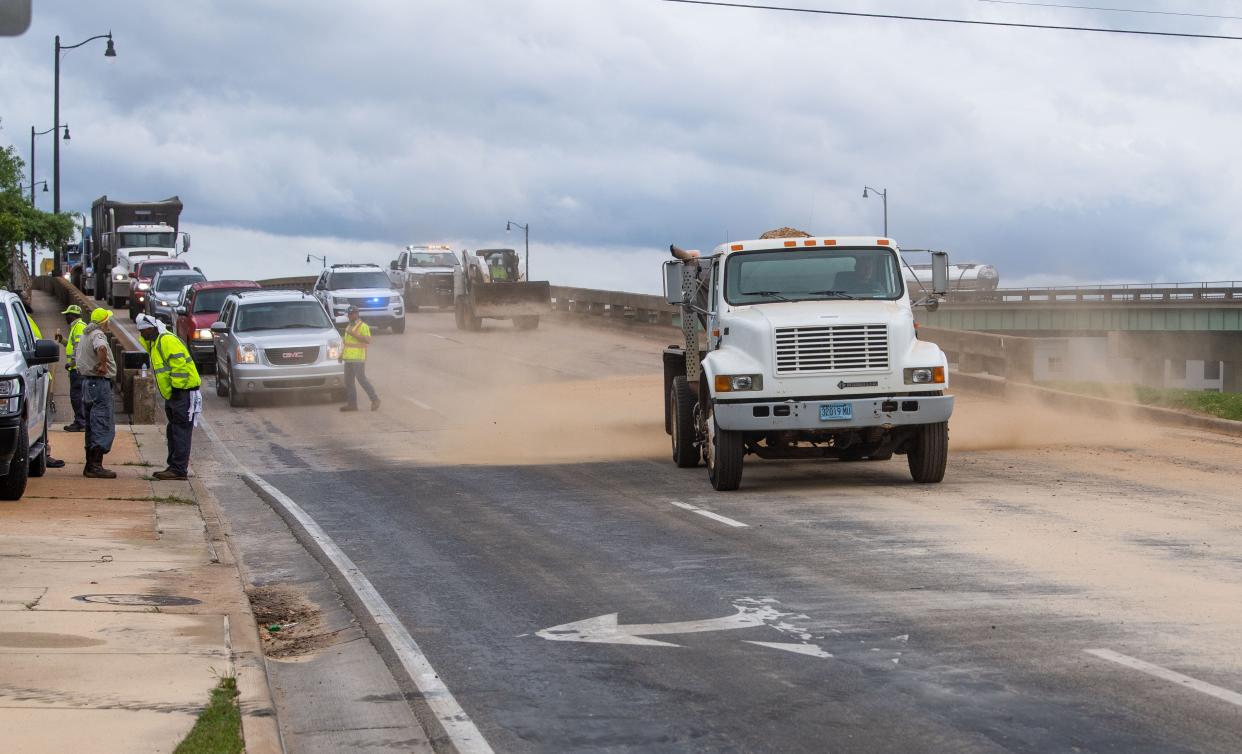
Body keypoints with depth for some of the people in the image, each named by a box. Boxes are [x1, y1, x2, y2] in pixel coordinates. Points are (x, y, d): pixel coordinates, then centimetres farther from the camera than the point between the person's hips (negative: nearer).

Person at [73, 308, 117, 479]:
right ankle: (95, 466, -14)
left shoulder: (85, 335, 16)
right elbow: (101, 348, -39)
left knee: (92, 426, 15)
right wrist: (103, 365, -27)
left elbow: (76, 354, 33)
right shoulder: (98, 335, -15)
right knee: (104, 427, -9)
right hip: (100, 383, -10)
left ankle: (90, 465, 18)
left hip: (87, 380, 10)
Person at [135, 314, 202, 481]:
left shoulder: (167, 340, -16)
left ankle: (179, 469, -9)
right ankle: (174, 467, 19)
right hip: (172, 396, 11)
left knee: (181, 432, -9)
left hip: (183, 393, -11)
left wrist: (176, 388, -21)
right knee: (173, 432, 14)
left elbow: (179, 365, -23)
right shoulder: (155, 343, 17)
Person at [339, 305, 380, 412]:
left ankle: (374, 400, -3)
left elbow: (367, 340, -20)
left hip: (358, 358, -9)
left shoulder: (363, 326, -7)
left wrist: (354, 334, -23)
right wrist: (342, 354, 22)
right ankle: (351, 404, 8)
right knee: (348, 381, 6)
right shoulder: (349, 327, 20)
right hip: (349, 358, 9)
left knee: (361, 379, -11)